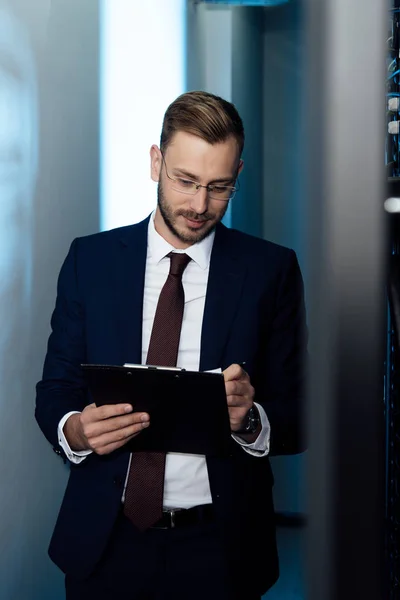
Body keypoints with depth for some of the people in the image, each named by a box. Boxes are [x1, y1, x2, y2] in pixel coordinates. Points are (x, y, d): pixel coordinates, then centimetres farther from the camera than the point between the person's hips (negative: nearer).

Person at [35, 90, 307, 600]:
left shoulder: (271, 270, -3)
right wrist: (75, 429, -18)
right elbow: (55, 388, 3)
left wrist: (250, 420, -24)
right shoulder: (90, 258, 2)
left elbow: (295, 416, -2)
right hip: (104, 539, 1)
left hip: (217, 545, -1)